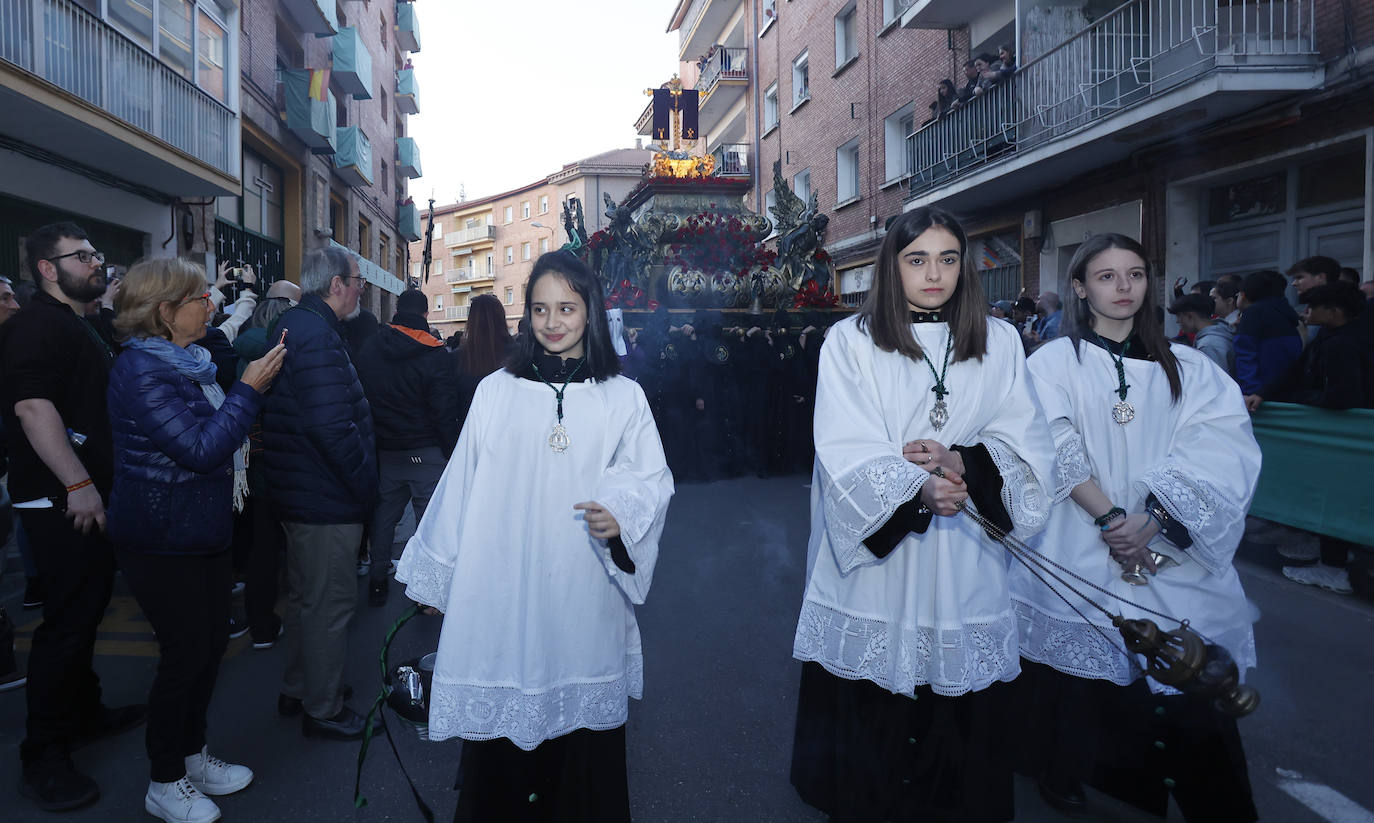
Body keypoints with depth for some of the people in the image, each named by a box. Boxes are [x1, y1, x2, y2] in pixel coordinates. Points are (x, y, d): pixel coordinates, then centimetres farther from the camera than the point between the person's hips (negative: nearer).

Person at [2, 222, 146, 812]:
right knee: (67, 620, -6)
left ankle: (84, 712, 33)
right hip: (61, 500, -10)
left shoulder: (80, 328, 19)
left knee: (86, 609, 18)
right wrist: (78, 485, -26)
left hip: (90, 495, 10)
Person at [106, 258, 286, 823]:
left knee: (212, 645, 16)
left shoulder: (191, 361, 10)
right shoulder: (140, 370, -19)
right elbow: (200, 448, -24)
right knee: (185, 654, 1)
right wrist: (248, 390, -19)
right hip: (161, 541, -9)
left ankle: (193, 754, 34)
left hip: (204, 532, 9)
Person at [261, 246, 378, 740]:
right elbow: (332, 427, -29)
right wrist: (366, 484, -18)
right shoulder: (318, 336, -22)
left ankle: (297, 690, 39)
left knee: (305, 596, 23)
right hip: (328, 498, -11)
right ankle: (324, 710, 17)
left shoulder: (294, 325, 11)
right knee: (330, 604, 3)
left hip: (299, 491, 11)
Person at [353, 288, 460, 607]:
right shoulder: (435, 354, -13)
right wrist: (452, 452, -8)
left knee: (384, 513, 16)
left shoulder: (369, 348, 4)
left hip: (383, 449, 5)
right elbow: (445, 412, -14)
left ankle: (377, 581, 25)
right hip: (425, 451, -5)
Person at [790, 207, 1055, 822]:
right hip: (875, 558, -2)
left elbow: (1028, 447, 3)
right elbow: (846, 453, -9)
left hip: (964, 567, 2)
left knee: (962, 724, 9)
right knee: (868, 725, 7)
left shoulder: (998, 343, 8)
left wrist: (964, 463, -16)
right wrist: (917, 489, -25)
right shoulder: (850, 340, -1)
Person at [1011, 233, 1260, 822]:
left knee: (1195, 702, 2)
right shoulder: (1054, 363, 3)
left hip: (1176, 559, 2)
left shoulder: (1189, 369, 9)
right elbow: (1059, 452, -7)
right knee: (1084, 701, 3)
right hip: (1082, 561, -2)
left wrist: (1154, 519, -17)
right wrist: (1110, 520, -16)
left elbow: (1222, 449, -3)